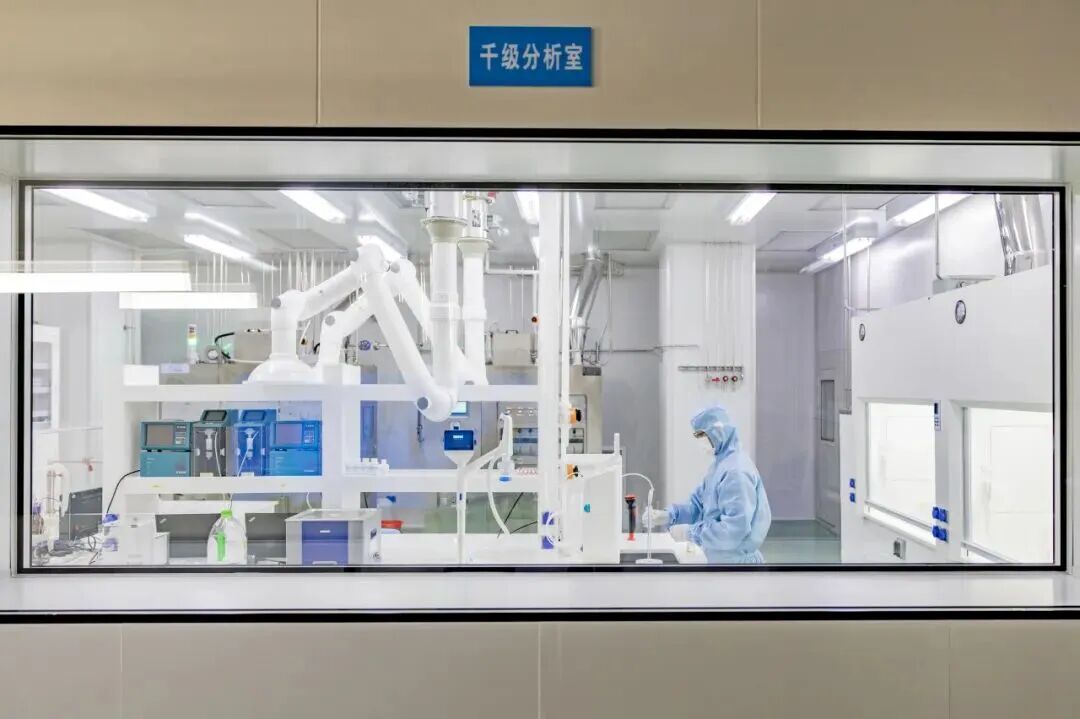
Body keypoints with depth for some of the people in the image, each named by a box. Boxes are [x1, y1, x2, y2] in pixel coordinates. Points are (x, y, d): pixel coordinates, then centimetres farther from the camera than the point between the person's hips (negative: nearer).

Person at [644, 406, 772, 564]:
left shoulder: (736, 471, -24)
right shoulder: (720, 464, 11)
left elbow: (735, 529, -29)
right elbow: (698, 505, 12)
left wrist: (690, 533, -22)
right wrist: (669, 515, -5)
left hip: (736, 561, -10)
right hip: (721, 560, 10)